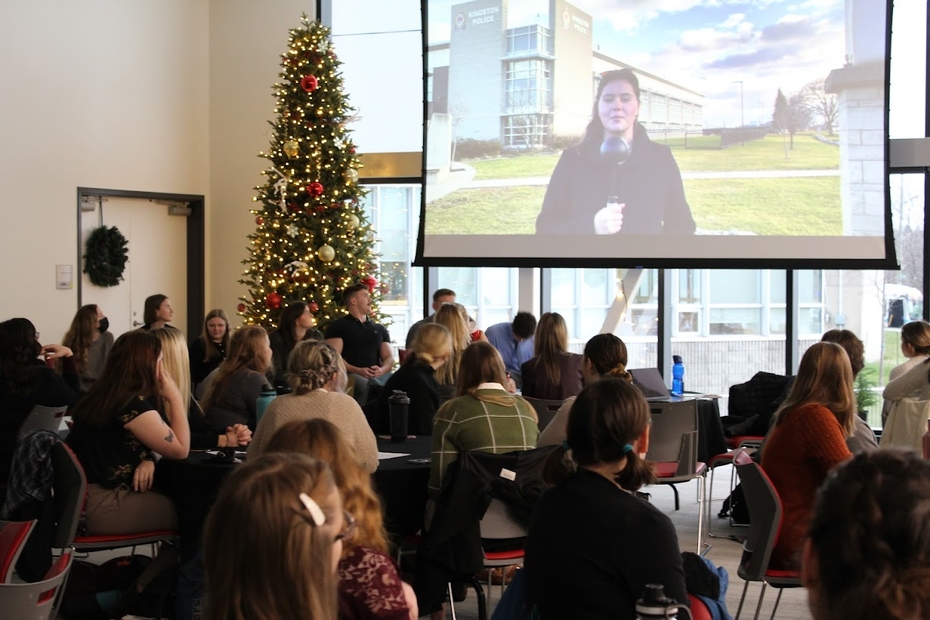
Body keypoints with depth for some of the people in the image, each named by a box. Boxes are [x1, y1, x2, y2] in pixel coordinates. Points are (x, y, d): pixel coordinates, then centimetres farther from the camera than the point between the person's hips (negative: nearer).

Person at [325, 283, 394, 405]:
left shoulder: (380, 329, 25)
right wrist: (357, 370, -18)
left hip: (377, 376, 4)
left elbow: (389, 358, 18)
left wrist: (382, 370, -7)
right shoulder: (338, 326, 9)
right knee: (364, 384, -40)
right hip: (351, 375, -4)